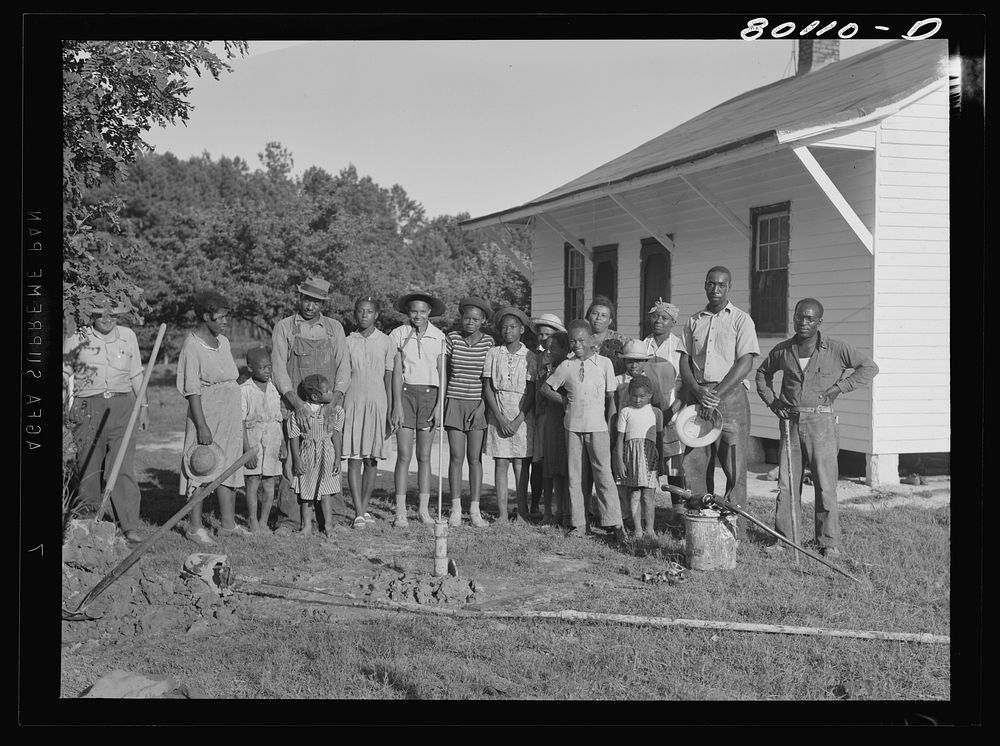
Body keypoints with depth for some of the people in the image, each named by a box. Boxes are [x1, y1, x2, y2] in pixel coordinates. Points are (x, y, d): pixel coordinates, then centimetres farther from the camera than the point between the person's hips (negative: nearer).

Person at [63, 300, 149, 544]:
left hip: (121, 405, 1)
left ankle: (130, 526, -6)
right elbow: (64, 373, 11)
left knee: (123, 468, -6)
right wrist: (66, 405, 0)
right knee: (89, 467, 2)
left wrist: (143, 406, 17)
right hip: (88, 407, -1)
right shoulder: (76, 338, 4)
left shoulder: (128, 336, 12)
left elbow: (136, 375, 18)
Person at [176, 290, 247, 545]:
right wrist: (202, 425, -20)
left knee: (229, 466, 11)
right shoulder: (192, 347, -13)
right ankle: (195, 526, 8)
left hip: (230, 413, 8)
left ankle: (228, 522, 19)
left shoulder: (223, 342, 10)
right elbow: (192, 390, -16)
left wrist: (238, 416, 18)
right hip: (207, 412, -8)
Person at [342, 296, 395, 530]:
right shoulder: (347, 342, 5)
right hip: (352, 402, -1)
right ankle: (359, 514, -6)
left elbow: (388, 378, 6)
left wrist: (390, 411, 3)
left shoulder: (385, 341, 5)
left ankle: (364, 508, 17)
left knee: (371, 459, 5)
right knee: (354, 458, -6)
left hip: (377, 402, 1)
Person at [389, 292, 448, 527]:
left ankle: (424, 509, 11)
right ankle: (400, 511, -2)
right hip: (405, 392, -1)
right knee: (404, 455, -6)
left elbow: (442, 373, 5)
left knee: (424, 456, 5)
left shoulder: (439, 336, 5)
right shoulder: (398, 335, 1)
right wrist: (397, 405, -7)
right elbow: (396, 371, -1)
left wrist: (440, 404, -2)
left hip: (429, 393, 1)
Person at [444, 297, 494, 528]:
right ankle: (456, 509, 5)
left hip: (479, 403, 0)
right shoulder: (452, 339, 1)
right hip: (455, 402, 0)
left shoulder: (488, 343, 2)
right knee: (456, 456, -2)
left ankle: (475, 510, 6)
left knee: (475, 458, 1)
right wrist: (439, 402, -2)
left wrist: (483, 404, -7)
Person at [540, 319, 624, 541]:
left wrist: (610, 426, -1)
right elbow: (545, 388, 14)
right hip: (573, 427, 2)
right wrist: (564, 400, 2)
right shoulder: (566, 366, 5)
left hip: (598, 427, -2)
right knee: (574, 476, 6)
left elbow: (611, 397, 3)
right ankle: (577, 523, 13)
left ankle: (614, 523, -1)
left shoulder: (604, 363, 2)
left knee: (604, 474, -5)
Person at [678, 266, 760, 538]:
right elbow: (684, 361, 10)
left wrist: (717, 395, -14)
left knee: (734, 466, -4)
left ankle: (736, 530, 1)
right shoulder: (693, 321, 15)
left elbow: (745, 362, -6)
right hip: (698, 396, 4)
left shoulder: (741, 320, 3)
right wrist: (698, 392, -8)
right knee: (694, 464, 2)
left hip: (730, 394, -4)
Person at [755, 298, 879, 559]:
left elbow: (869, 367, 2)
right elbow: (762, 372, 24)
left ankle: (829, 543, 6)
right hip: (790, 421, 3)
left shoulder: (836, 349, -2)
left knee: (825, 485, -2)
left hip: (821, 422, -3)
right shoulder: (782, 350, 7)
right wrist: (771, 401, 11)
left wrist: (839, 387, -6)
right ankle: (784, 538, 15)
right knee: (786, 484, 5)